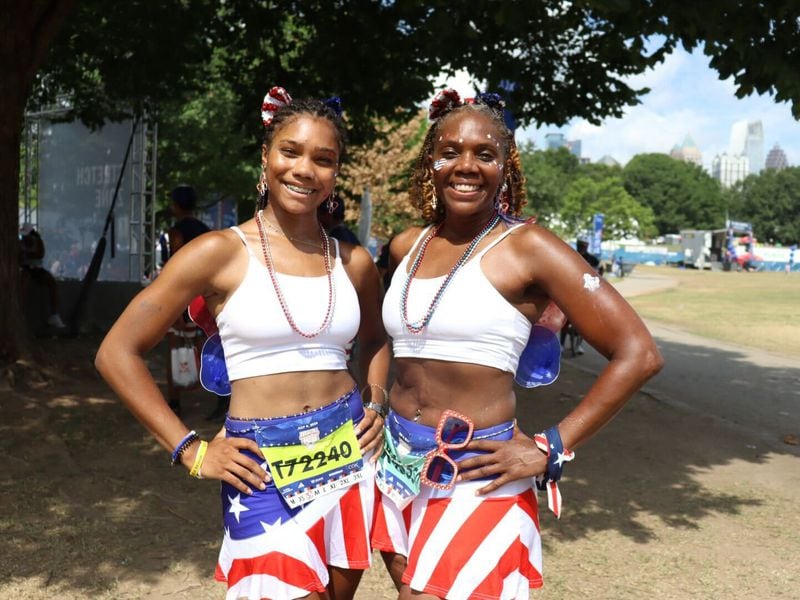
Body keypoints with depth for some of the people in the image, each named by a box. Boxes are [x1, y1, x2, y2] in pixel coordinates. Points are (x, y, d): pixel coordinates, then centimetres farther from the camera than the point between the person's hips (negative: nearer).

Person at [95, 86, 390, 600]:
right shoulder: (221, 252, -8)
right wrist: (191, 451, -8)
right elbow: (117, 353, -6)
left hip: (349, 460, 5)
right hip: (263, 473, -4)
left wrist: (375, 403, 8)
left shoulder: (353, 262, 4)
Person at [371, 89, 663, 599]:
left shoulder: (527, 247, -11)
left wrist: (549, 450, -14)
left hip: (475, 475, -6)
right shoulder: (405, 247, 5)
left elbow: (639, 355, -14)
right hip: (398, 462, 6)